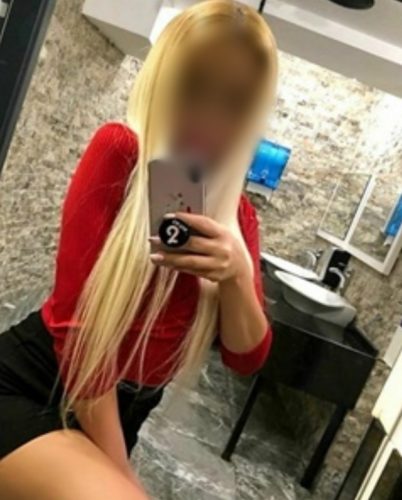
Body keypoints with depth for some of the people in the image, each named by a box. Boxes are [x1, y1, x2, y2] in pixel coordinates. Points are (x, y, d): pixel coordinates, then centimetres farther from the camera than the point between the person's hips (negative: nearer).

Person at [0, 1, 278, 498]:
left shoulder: (237, 215, 3)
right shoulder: (119, 150, -15)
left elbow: (247, 357, 2)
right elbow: (79, 321, -17)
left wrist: (237, 275, -19)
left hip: (120, 413, 7)